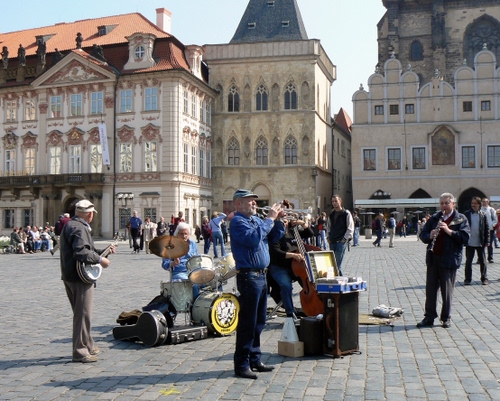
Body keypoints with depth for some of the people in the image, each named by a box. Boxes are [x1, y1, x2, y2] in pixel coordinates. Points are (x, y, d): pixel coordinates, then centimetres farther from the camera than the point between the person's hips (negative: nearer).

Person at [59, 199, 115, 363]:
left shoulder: (70, 225, 16)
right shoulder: (79, 228, -17)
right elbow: (81, 252, -28)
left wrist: (104, 251, 25)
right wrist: (100, 259, -18)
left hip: (70, 276, 11)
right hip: (80, 277, -11)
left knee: (81, 313, 19)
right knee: (83, 314, -4)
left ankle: (88, 346, 30)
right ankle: (80, 352, 1)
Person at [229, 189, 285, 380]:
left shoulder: (256, 220, 16)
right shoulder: (238, 221, -11)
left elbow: (272, 238, 18)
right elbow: (253, 238, -27)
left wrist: (279, 221, 3)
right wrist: (269, 219, -20)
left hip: (261, 275, 9)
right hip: (248, 276, -9)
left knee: (258, 321, 15)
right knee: (247, 322, -4)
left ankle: (255, 360, 25)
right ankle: (242, 365, 3)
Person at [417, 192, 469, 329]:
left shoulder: (460, 219, 1)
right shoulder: (434, 218, 12)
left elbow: (465, 238, -11)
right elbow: (423, 234, 11)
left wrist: (449, 231, -21)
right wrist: (430, 236, -11)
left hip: (449, 260, -3)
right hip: (433, 259, 4)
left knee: (447, 291, 4)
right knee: (430, 289, 6)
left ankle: (446, 318, 17)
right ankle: (429, 317, 14)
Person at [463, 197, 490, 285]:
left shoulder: (483, 214, 0)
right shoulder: (466, 214, -2)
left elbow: (487, 228, 2)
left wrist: (487, 241, -3)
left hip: (480, 242, 0)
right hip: (469, 242, 0)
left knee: (483, 261, 8)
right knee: (468, 261, 7)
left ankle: (484, 278, 19)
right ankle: (468, 279, 15)